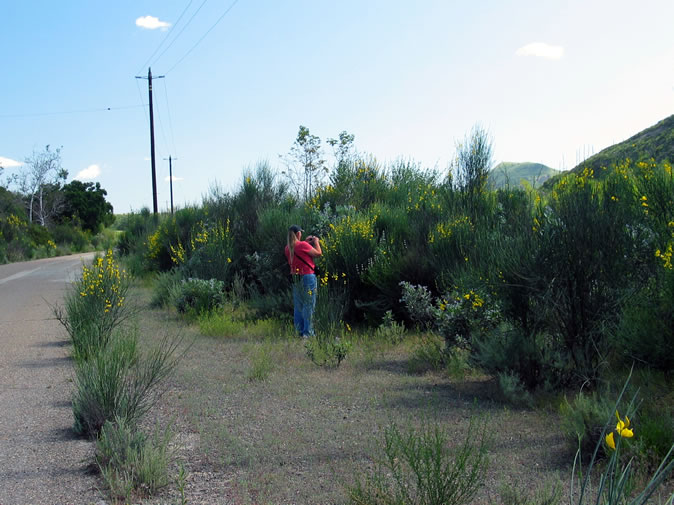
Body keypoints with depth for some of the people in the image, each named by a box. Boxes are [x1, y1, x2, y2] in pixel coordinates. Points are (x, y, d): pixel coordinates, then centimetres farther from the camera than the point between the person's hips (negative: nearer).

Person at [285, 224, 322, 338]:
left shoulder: (288, 248, 5)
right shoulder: (302, 245, -15)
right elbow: (318, 253, -7)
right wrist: (316, 242, 9)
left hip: (295, 279, 7)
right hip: (307, 277, -7)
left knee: (298, 306, 13)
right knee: (308, 305, -1)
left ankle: (300, 331, 18)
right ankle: (308, 333, 1)